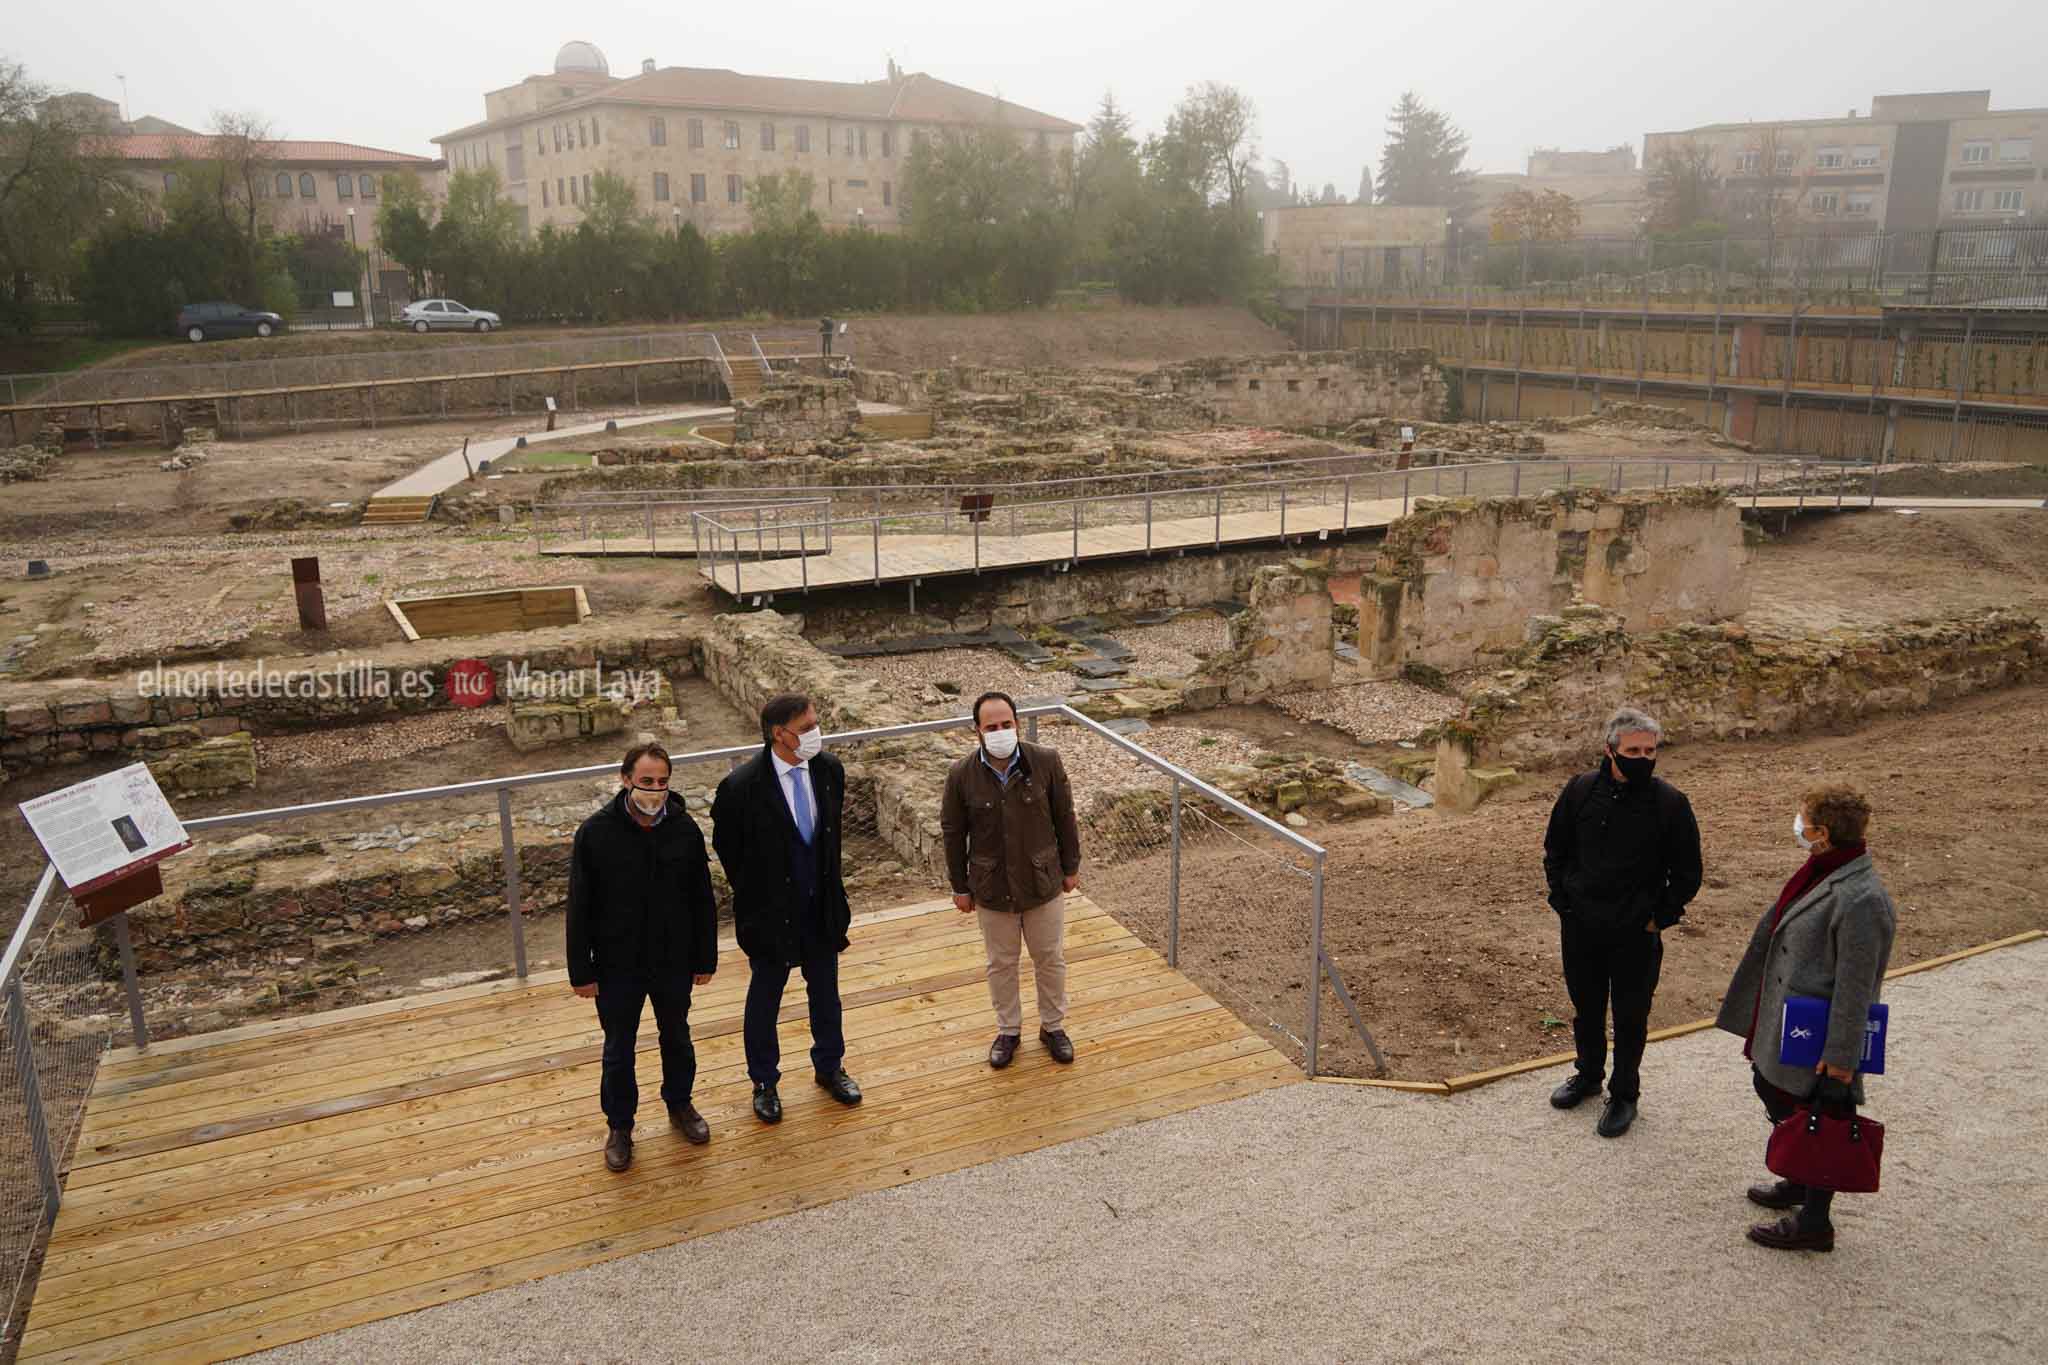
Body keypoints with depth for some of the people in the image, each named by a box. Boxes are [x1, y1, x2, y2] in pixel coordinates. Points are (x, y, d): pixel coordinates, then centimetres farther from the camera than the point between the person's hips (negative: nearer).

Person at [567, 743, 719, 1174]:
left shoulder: (685, 830, -11)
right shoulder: (595, 834, -17)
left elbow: (702, 901, -2)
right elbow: (579, 908, -10)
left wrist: (705, 959, 2)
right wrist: (581, 972, -7)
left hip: (673, 962, 2)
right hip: (617, 967, -2)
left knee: (677, 1038, 22)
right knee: (618, 1050, 15)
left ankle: (680, 1104, 47)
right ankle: (620, 1126, 36)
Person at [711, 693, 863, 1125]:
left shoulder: (829, 770, -8)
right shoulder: (741, 786, -23)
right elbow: (726, 846, -6)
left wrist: (832, 887, 10)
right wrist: (751, 895, 1)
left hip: (821, 905, 4)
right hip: (771, 910, -4)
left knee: (825, 990, 20)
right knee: (765, 996, 14)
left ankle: (829, 1067, 41)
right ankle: (764, 1083, 34)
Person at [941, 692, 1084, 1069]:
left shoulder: (1046, 762, -14)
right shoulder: (962, 776, -15)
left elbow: (1064, 818, -2)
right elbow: (953, 834, -3)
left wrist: (1071, 867, 4)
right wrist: (960, 887, 2)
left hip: (1044, 883, 0)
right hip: (992, 888, 0)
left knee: (1051, 959, 15)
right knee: (1001, 964, 16)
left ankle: (1053, 1026, 37)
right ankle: (1008, 1030, 37)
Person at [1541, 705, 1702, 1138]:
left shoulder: (1670, 802, -12)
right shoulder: (1581, 790, -6)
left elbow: (1687, 873, -2)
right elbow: (1555, 851, 8)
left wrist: (1659, 919, -5)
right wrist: (1562, 902, 3)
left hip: (1636, 936, -3)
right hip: (1580, 929, 3)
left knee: (1630, 1018, 10)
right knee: (1586, 1008, 20)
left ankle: (1624, 1094, 29)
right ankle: (1588, 1074, 42)